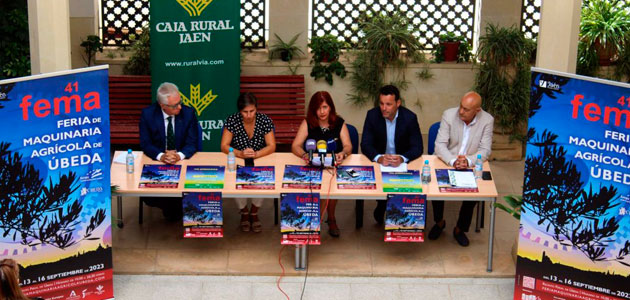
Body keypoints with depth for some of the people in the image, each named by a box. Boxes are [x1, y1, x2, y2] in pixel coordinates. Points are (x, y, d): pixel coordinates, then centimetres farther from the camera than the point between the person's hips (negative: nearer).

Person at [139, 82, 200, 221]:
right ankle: (167, 206, 10)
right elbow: (145, 144, -7)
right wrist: (161, 156, -28)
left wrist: (179, 155, -29)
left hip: (182, 160, 0)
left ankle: (177, 207, 9)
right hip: (156, 161, 0)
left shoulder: (188, 113, -8)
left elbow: (192, 143, -7)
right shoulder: (147, 114, -9)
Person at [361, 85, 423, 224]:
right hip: (378, 161, 0)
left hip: (402, 162, 0)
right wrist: (379, 158, -33)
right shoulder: (372, 115, -10)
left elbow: (417, 147, -12)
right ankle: (381, 208, 8)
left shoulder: (410, 117, -12)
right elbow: (365, 144, -12)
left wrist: (402, 158, -34)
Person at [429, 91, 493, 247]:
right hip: (446, 162, 0)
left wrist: (468, 161, -31)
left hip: (470, 166, 0)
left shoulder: (487, 120, -10)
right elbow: (440, 145, -14)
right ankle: (439, 222, 3)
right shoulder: (449, 115, -11)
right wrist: (453, 161, -32)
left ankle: (460, 229, 0)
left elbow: (485, 150, -11)